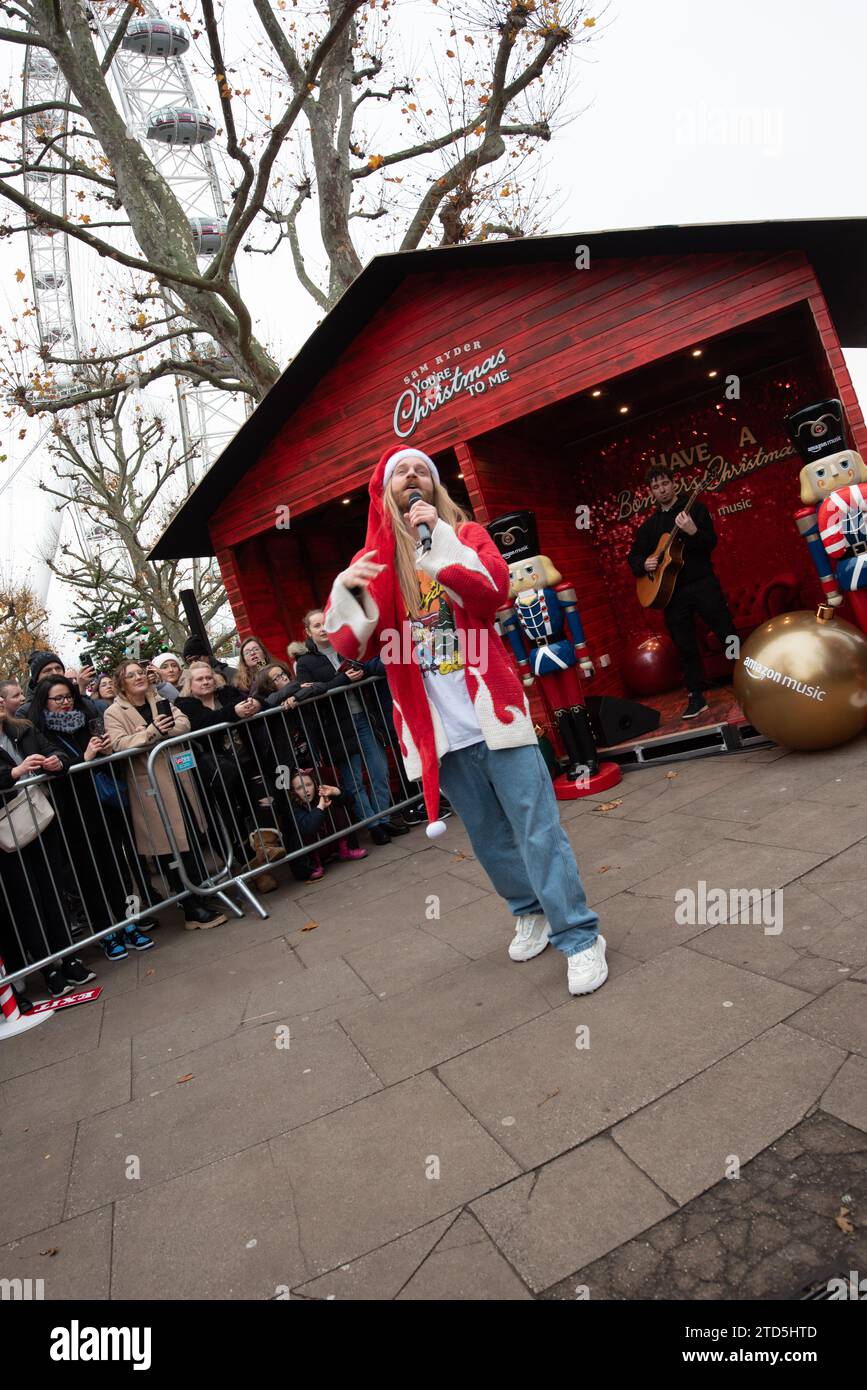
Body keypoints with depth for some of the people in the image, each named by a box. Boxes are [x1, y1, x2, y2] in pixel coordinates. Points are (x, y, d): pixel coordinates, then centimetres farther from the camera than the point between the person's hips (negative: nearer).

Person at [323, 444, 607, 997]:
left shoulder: (466, 534, 5)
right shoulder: (374, 561, 8)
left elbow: (496, 590, -15)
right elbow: (351, 646, -3)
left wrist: (440, 537, -23)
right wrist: (345, 590, -21)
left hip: (492, 713, -2)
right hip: (438, 731, 2)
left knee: (538, 829, -2)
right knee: (488, 837, 14)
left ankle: (580, 938, 9)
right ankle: (530, 912, 36)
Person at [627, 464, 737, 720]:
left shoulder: (695, 508, 3)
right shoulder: (648, 526, 14)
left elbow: (711, 543, -8)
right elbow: (632, 557, 16)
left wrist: (693, 532, -28)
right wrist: (644, 564, -6)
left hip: (703, 584, -3)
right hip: (670, 591, 3)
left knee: (728, 635, -3)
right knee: (686, 648, 6)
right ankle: (696, 698, 13)